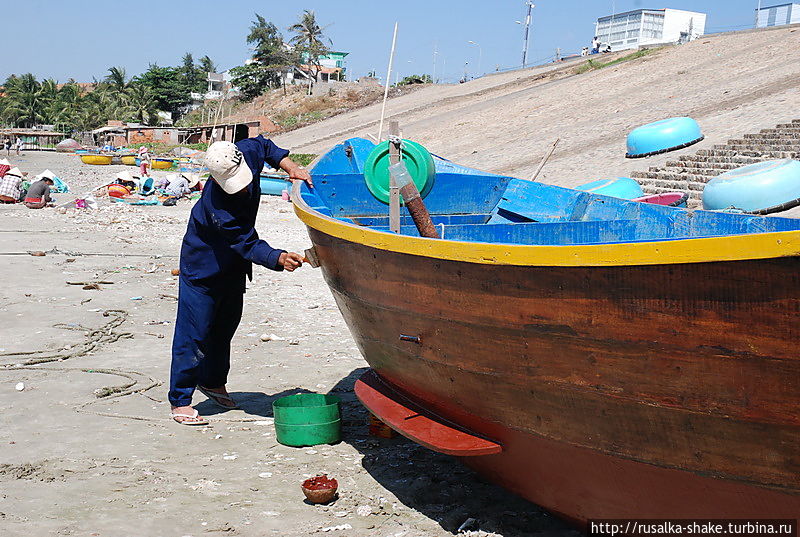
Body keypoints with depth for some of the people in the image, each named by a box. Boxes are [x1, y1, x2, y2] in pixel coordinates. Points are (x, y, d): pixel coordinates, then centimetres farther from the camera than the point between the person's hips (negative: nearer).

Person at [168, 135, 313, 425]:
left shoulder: (249, 153, -19)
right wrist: (277, 258, -49)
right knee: (193, 334, -5)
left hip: (234, 268, 8)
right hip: (203, 269, -8)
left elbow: (264, 145, 4)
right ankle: (179, 401, 6)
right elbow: (248, 244, -35)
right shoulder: (217, 208, -38)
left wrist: (290, 167, -8)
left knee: (225, 326, 20)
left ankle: (213, 382, 40)